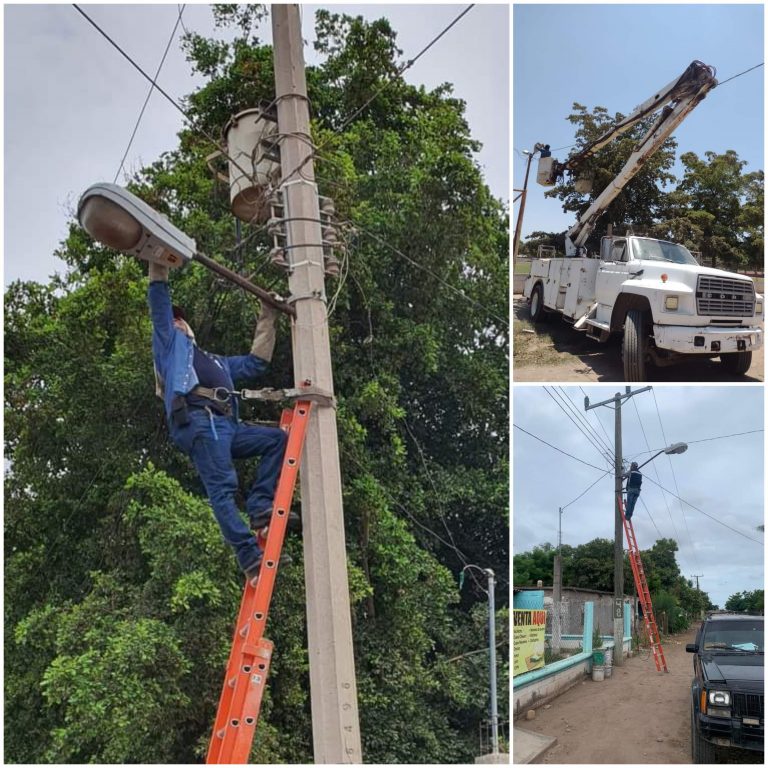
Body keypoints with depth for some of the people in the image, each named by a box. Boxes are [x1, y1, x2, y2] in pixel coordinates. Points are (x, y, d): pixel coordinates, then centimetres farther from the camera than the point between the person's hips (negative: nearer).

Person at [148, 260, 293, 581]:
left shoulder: (216, 362, 41)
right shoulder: (170, 341, 25)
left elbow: (256, 362, 42)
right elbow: (159, 298, 18)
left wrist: (267, 319, 45)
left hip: (226, 425, 7)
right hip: (197, 420, -7)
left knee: (277, 438, 3)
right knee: (222, 488, -19)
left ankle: (259, 507, -8)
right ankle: (250, 555, -29)